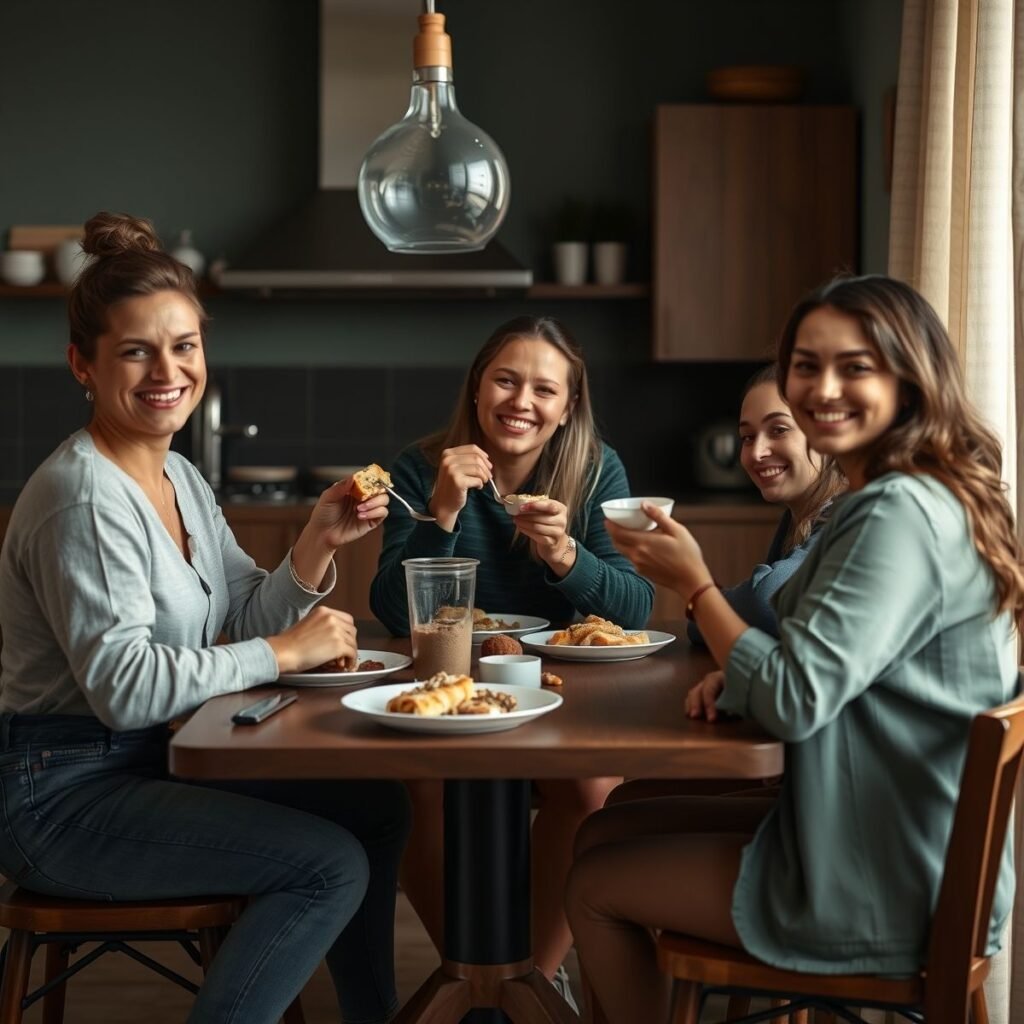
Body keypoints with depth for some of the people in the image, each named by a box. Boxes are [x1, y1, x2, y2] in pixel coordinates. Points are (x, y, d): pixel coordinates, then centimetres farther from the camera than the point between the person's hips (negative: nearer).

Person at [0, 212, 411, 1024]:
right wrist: (285, 653, -18)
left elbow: (245, 622, 8)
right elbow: (124, 688, -26)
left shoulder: (180, 477, 9)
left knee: (375, 805, 11)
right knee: (331, 864, -17)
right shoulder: (84, 498, -20)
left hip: (153, 763, 9)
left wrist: (319, 542, -8)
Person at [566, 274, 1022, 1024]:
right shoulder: (892, 499, 9)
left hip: (883, 890, -10)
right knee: (603, 832, 17)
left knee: (594, 886, 5)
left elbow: (795, 703, -27)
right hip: (886, 838, 10)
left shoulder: (901, 515, -24)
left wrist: (694, 583, -14)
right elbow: (824, 669, 16)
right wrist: (739, 679, -4)